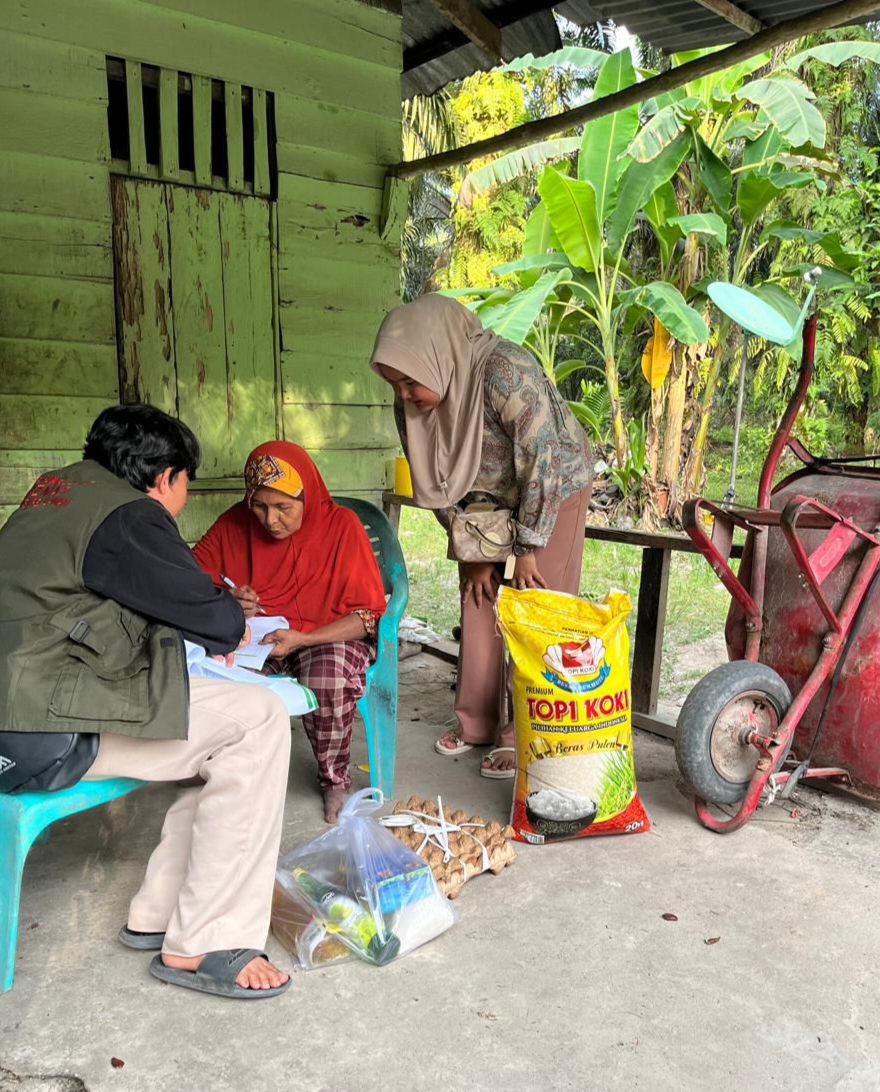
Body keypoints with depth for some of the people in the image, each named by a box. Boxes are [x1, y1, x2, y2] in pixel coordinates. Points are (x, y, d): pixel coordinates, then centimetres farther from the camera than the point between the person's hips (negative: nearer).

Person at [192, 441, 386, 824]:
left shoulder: (341, 525, -13)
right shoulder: (234, 523, -5)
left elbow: (368, 614, -13)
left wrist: (301, 639, -27)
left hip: (326, 637, -2)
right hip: (253, 636, 3)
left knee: (329, 685, -35)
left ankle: (334, 781, -3)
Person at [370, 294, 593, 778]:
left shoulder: (505, 372, -35)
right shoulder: (411, 405, -14)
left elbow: (543, 461, -29)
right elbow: (437, 487, -5)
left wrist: (527, 549, -22)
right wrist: (474, 552, -6)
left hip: (555, 488, -6)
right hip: (489, 496, 6)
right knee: (478, 596, 5)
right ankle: (476, 720, 18)